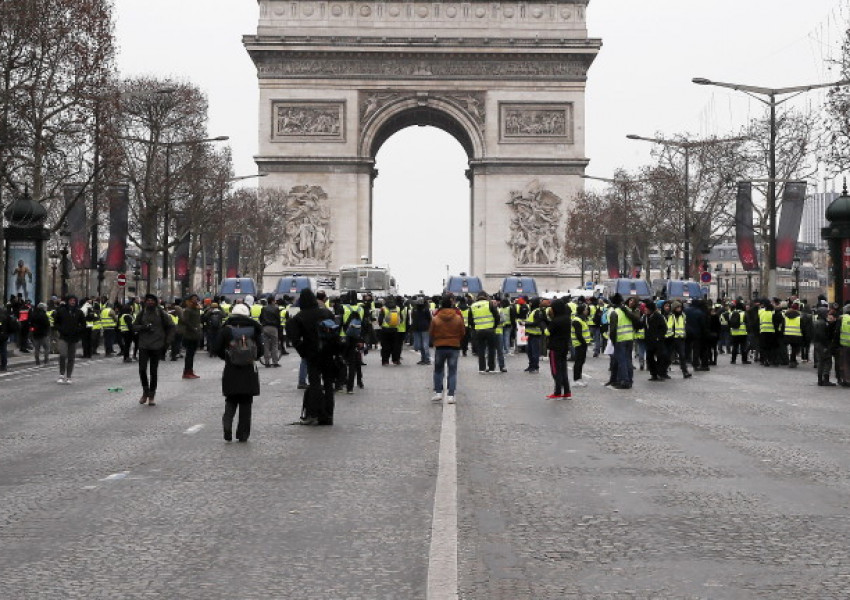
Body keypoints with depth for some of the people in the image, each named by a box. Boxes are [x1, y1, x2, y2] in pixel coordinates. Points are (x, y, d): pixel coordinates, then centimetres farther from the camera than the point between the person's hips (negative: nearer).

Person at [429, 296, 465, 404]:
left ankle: (438, 392, 8)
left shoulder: (435, 318, -8)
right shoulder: (458, 318, -6)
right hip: (454, 347, 0)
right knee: (452, 372, 5)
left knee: (438, 370, 15)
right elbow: (463, 334, 3)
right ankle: (451, 395, -1)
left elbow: (431, 334, 0)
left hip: (439, 347, 0)